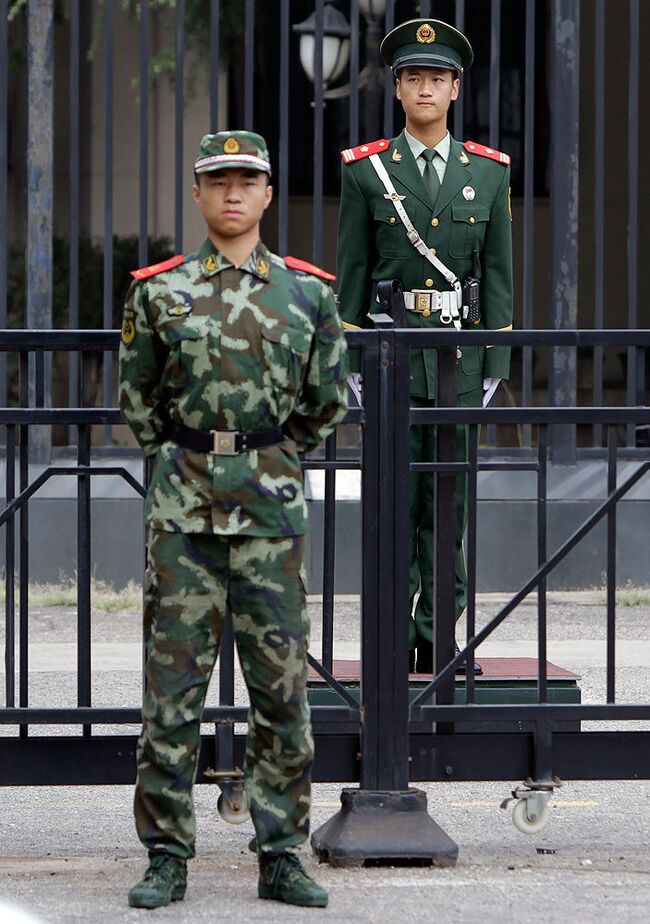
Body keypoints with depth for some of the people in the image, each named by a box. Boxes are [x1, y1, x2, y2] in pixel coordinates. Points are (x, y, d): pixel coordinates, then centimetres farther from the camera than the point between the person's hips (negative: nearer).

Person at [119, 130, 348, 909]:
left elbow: (328, 403, 13)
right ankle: (166, 858, 5)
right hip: (183, 508, -1)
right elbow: (135, 401, 12)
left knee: (280, 683, 2)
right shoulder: (159, 292, 4)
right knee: (173, 682, 0)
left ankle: (281, 856, 9)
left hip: (272, 506, 1)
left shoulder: (307, 293, 6)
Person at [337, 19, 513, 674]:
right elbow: (351, 274, 4)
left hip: (459, 355, 1)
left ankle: (440, 639, 8)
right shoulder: (366, 171, 3)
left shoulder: (489, 172, 8)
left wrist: (495, 364, 1)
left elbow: (497, 274, 7)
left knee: (449, 504, 3)